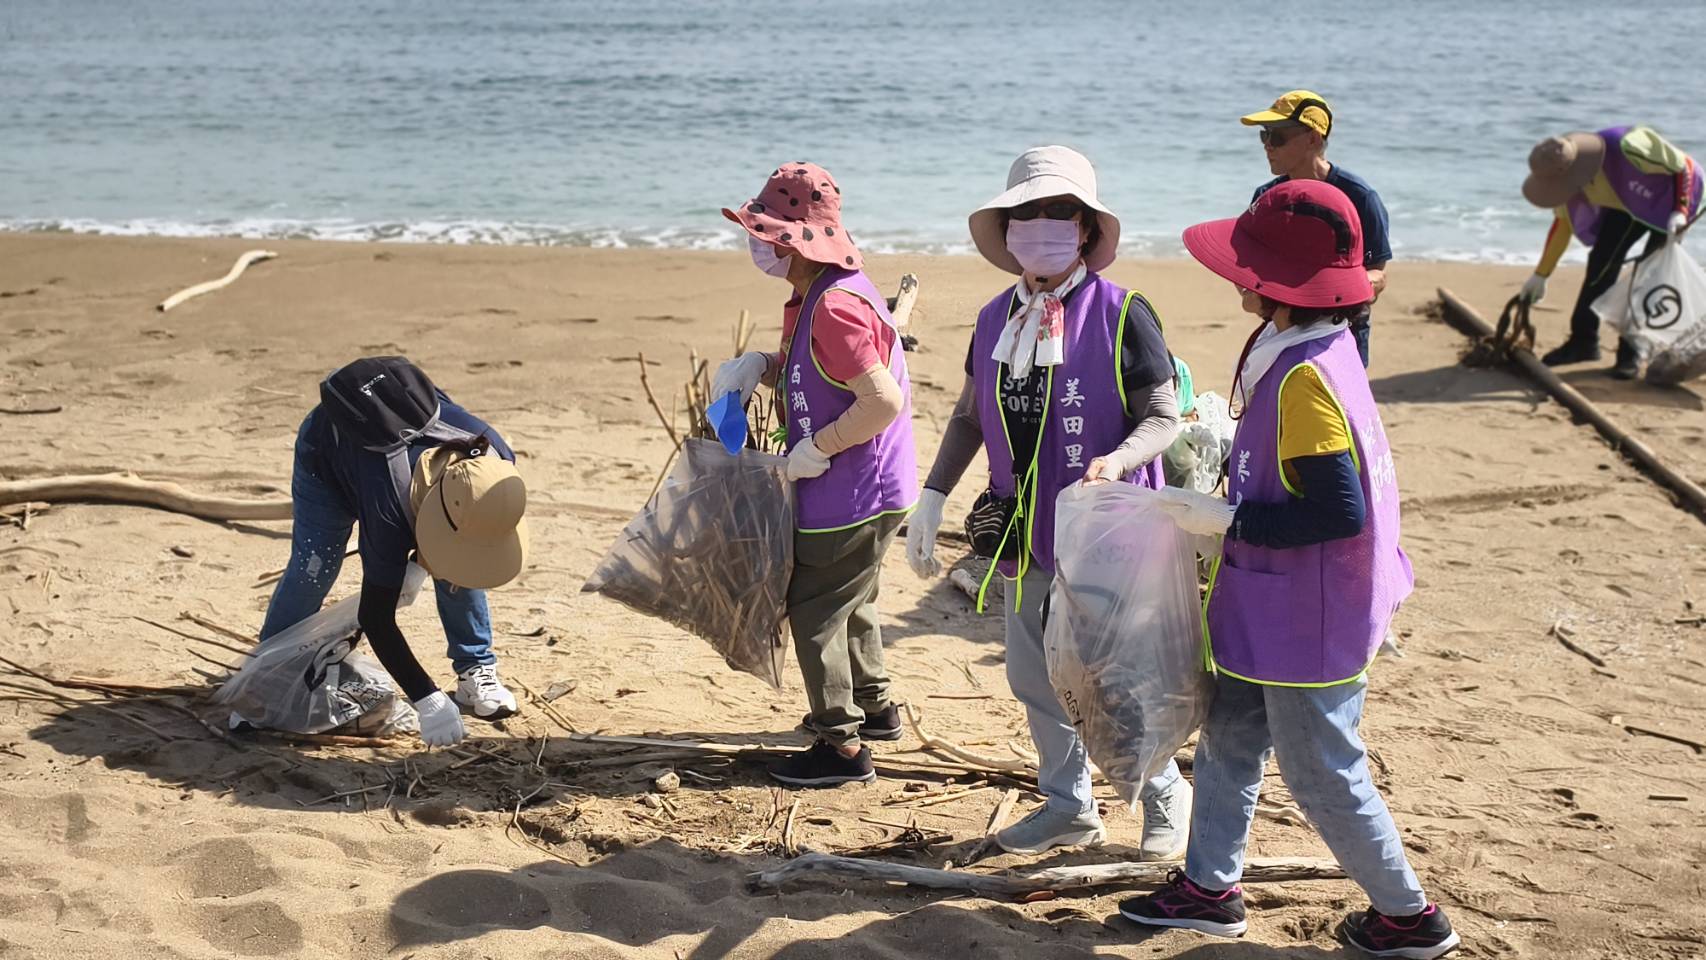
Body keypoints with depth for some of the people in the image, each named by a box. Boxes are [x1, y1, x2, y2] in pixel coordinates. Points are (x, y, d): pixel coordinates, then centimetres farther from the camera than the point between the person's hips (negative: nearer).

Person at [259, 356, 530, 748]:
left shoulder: (495, 459, -34)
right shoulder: (391, 509, -47)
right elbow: (376, 618, -40)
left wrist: (425, 559, -13)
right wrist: (428, 701, -44)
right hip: (325, 450, -4)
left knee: (459, 569, -10)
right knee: (312, 571, -6)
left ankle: (475, 670, 4)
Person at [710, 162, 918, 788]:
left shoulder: (836, 307, -26)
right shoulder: (812, 299, 7)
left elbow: (884, 401, -31)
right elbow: (806, 377, 19)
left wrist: (816, 448, -22)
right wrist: (757, 367, 0)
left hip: (853, 499, -11)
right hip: (861, 493, 11)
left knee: (814, 612, -1)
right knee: (850, 605, 26)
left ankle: (841, 745, 9)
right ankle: (873, 708, 43)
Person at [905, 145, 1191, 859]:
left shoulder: (1121, 313, -11)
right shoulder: (995, 319, 7)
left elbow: (1164, 415, -9)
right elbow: (970, 416, 16)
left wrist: (1116, 462, -28)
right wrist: (932, 496, 8)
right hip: (1024, 535, 6)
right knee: (1035, 679, 15)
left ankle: (1164, 794, 26)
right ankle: (1069, 806, 33)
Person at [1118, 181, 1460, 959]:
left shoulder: (1304, 379, -27)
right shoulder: (1317, 350, 3)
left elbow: (1339, 512, -30)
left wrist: (1224, 519, -23)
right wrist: (1226, 506, 11)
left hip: (1307, 620, -10)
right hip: (1274, 608, 10)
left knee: (1321, 774, 5)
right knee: (1228, 736, 19)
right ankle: (1209, 887, 33)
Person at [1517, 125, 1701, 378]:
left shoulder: (1628, 149, -42)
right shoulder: (1566, 175, -21)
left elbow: (1684, 166, -26)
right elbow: (1562, 223, -3)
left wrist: (1680, 212, -34)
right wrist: (1541, 275, 2)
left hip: (1669, 197, -5)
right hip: (1626, 205, 5)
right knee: (1601, 262, -5)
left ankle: (1631, 351, -5)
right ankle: (1583, 340, 6)